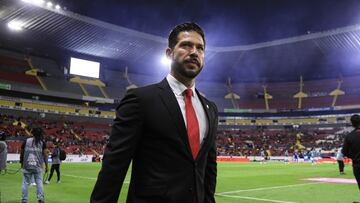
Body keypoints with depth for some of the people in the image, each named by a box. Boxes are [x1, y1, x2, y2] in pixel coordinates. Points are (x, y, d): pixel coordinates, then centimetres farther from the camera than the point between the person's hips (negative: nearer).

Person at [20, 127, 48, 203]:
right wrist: (46, 166, 6)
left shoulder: (26, 141, 5)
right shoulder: (42, 142, 2)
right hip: (38, 166, -1)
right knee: (39, 182, 4)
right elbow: (45, 155, 0)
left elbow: (22, 153, 10)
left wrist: (21, 163, 24)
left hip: (26, 166, 1)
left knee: (25, 183, 7)